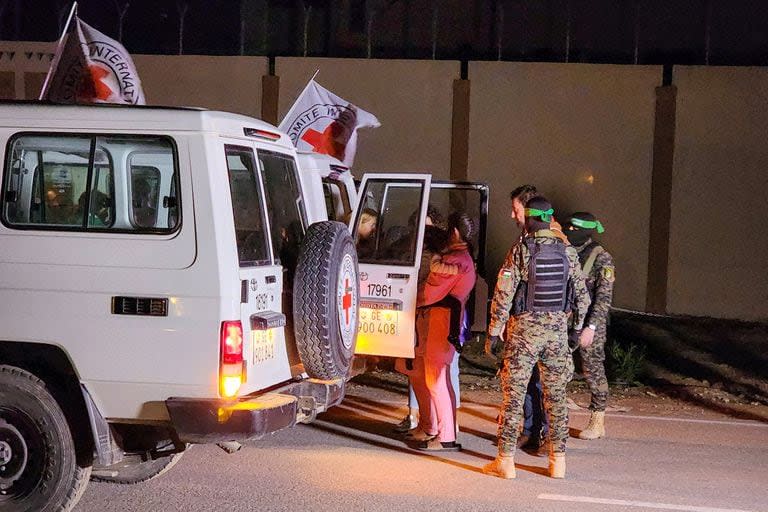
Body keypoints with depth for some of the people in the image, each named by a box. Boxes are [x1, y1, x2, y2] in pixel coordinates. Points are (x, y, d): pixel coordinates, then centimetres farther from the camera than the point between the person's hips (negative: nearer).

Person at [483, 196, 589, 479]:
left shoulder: (520, 251, -9)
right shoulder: (567, 252, 3)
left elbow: (503, 295, -11)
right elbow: (581, 293, 7)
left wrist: (493, 332, -5)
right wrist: (578, 327, 19)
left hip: (524, 328, -4)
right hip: (557, 328, 4)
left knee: (514, 395, 1)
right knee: (556, 396, 10)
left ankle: (505, 460, 3)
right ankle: (558, 460, 14)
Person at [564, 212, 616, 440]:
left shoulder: (601, 258, -10)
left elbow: (604, 297, -14)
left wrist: (591, 327, -20)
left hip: (589, 323, -6)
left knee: (593, 370, 1)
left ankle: (597, 423, 10)